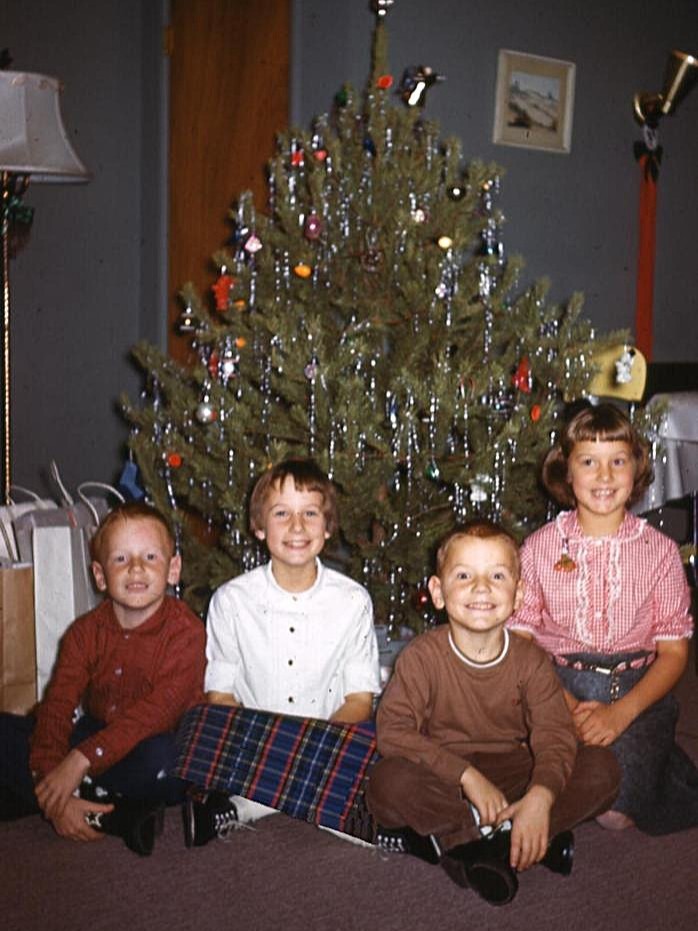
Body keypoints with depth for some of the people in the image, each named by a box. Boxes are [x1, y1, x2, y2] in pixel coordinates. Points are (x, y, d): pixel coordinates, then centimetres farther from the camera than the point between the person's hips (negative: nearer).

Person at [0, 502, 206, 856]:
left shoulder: (185, 631, -15)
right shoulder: (85, 632, -3)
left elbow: (155, 714, -26)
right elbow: (56, 708, -13)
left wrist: (80, 761, -34)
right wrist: (56, 796, -28)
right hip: (95, 739, 4)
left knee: (160, 755, -39)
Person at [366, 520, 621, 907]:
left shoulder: (530, 661, -5)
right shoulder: (421, 657, -11)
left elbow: (555, 736, -14)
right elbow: (393, 730, -19)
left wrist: (540, 796, -35)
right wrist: (467, 775, -26)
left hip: (514, 777, 3)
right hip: (444, 782, -2)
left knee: (602, 767, -18)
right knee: (386, 783, -33)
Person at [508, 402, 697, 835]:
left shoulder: (660, 551, 0)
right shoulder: (540, 547, 1)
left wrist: (622, 711, -16)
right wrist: (565, 705, -17)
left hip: (637, 688, 0)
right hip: (557, 685, 1)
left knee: (617, 811, -21)